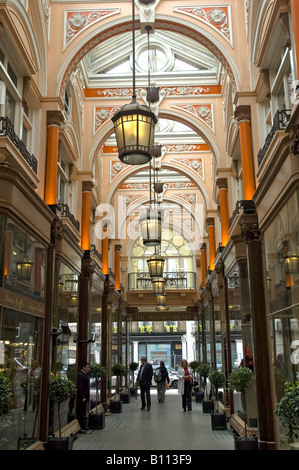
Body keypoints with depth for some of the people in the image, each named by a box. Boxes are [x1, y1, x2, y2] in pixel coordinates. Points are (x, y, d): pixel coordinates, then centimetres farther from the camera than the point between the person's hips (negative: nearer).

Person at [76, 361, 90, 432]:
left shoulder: (85, 375, 15)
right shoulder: (80, 375, -17)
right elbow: (79, 387, -22)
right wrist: (83, 397, -23)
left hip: (84, 397, 10)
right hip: (81, 398, -10)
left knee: (83, 413, 15)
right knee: (80, 413, -4)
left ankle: (83, 426, 22)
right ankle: (80, 428, 0)